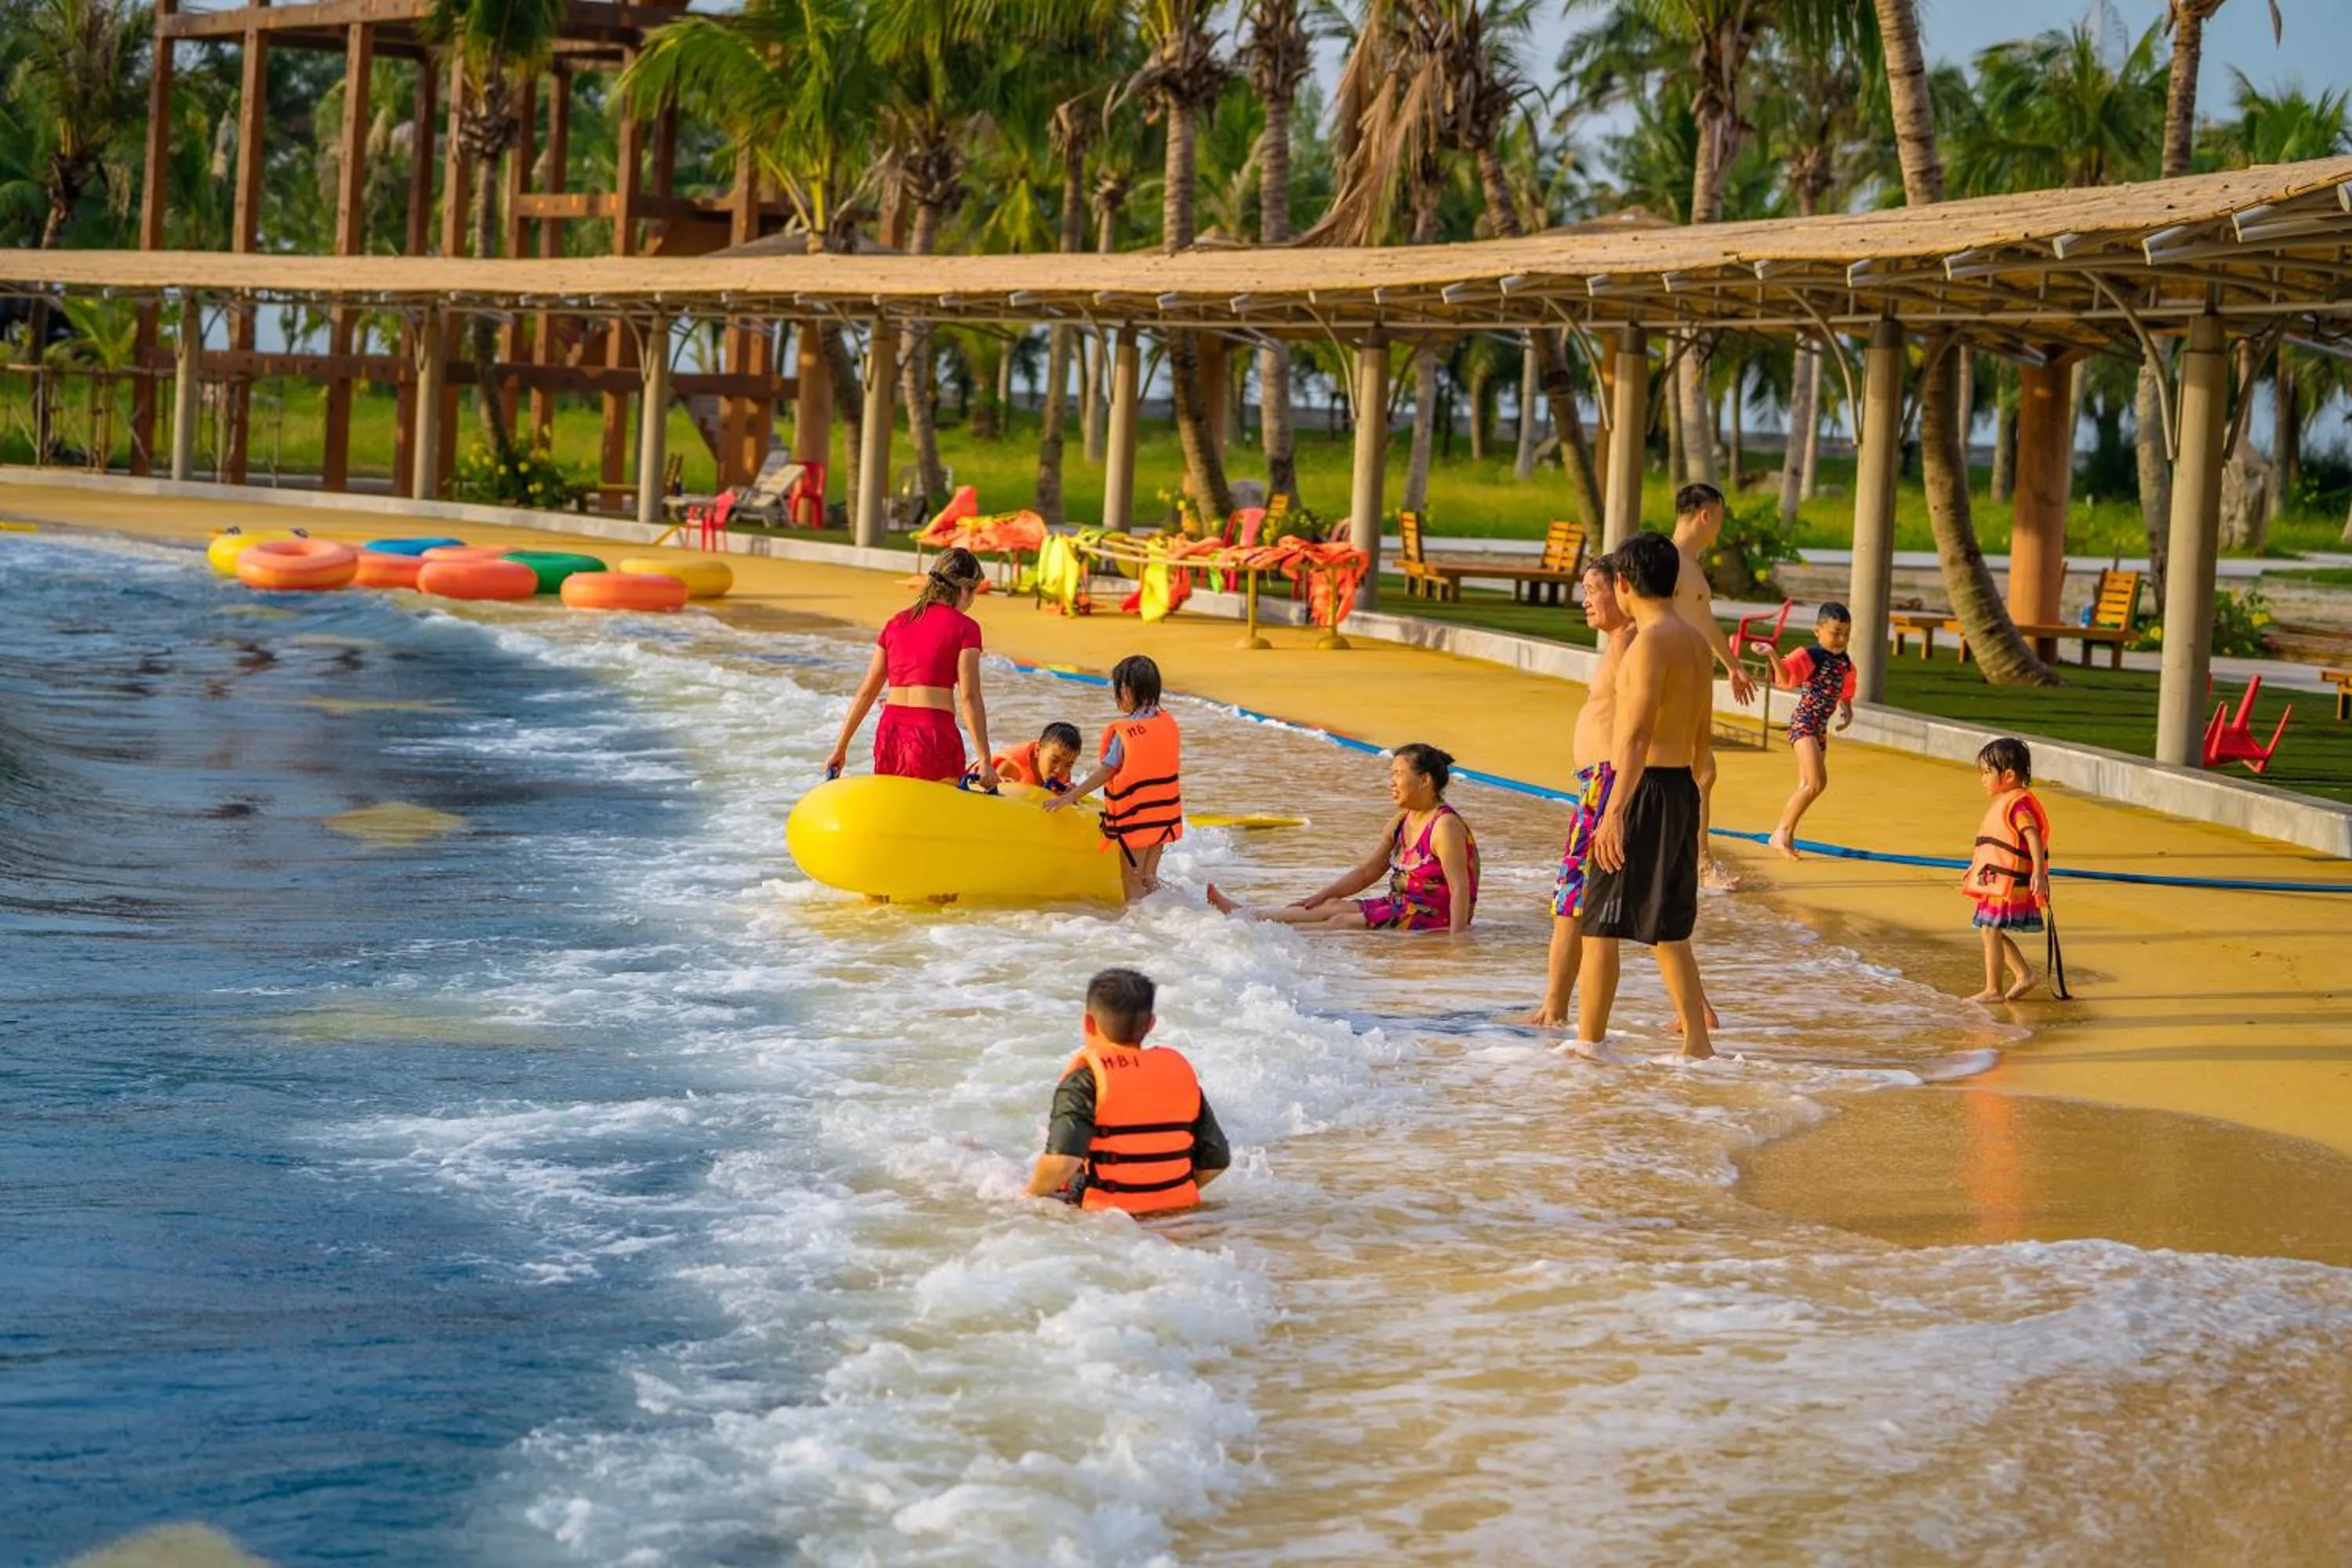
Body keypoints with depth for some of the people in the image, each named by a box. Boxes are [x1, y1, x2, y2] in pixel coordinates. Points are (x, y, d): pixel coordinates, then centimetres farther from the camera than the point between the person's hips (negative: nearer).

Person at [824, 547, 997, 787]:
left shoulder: (896, 623, 15)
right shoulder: (965, 627, -1)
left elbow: (866, 692, 15)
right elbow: (970, 698, -8)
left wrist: (840, 748, 20)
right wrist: (985, 761, -9)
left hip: (889, 734, 5)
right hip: (934, 735, -5)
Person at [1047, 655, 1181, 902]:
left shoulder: (1122, 732, -16)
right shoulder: (1168, 723, 2)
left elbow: (1106, 772, -14)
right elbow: (1171, 766, 8)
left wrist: (1071, 796, -8)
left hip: (1135, 816, -6)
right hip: (1164, 813, 6)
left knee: (1133, 886, 2)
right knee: (1149, 878, 19)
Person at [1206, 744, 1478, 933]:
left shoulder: (1445, 826, -17)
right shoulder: (1400, 822, 13)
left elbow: (1460, 888, -22)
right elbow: (1365, 872, 17)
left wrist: (1455, 938, -30)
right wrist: (1321, 896, 9)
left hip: (1434, 917, -9)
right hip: (1402, 906, 9)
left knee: (1342, 921, -16)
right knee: (1333, 907, -3)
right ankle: (1241, 914, -9)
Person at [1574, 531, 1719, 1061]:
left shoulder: (1652, 641, -16)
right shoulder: (1695, 640, 13)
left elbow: (1638, 734, -23)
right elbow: (1704, 733, 19)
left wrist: (1614, 812, -26)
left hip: (1645, 787, -9)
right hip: (1682, 789, 9)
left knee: (1599, 920, -1)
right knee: (1668, 927, 15)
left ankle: (1588, 1043, 2)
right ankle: (1698, 1041, 14)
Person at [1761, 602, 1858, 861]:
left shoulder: (1846, 663, 11)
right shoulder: (1809, 656, -12)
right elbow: (1785, 678, -26)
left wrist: (1847, 712, 10)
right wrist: (1773, 656, -41)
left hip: (1821, 728, 8)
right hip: (1803, 723, -8)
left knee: (1807, 787, 13)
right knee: (1818, 782, -18)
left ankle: (1784, 837, 24)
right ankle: (1783, 831, -8)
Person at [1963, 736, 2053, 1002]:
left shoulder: (2018, 804, -16)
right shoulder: (2002, 803, 17)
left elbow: (2034, 837, -27)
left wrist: (2039, 872, -36)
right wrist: (1974, 868, 37)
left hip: (2008, 882, -10)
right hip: (1995, 881, 10)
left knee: (1991, 930, -5)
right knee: (1993, 932, 15)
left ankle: (1993, 990, 1)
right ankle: (2025, 975, 20)